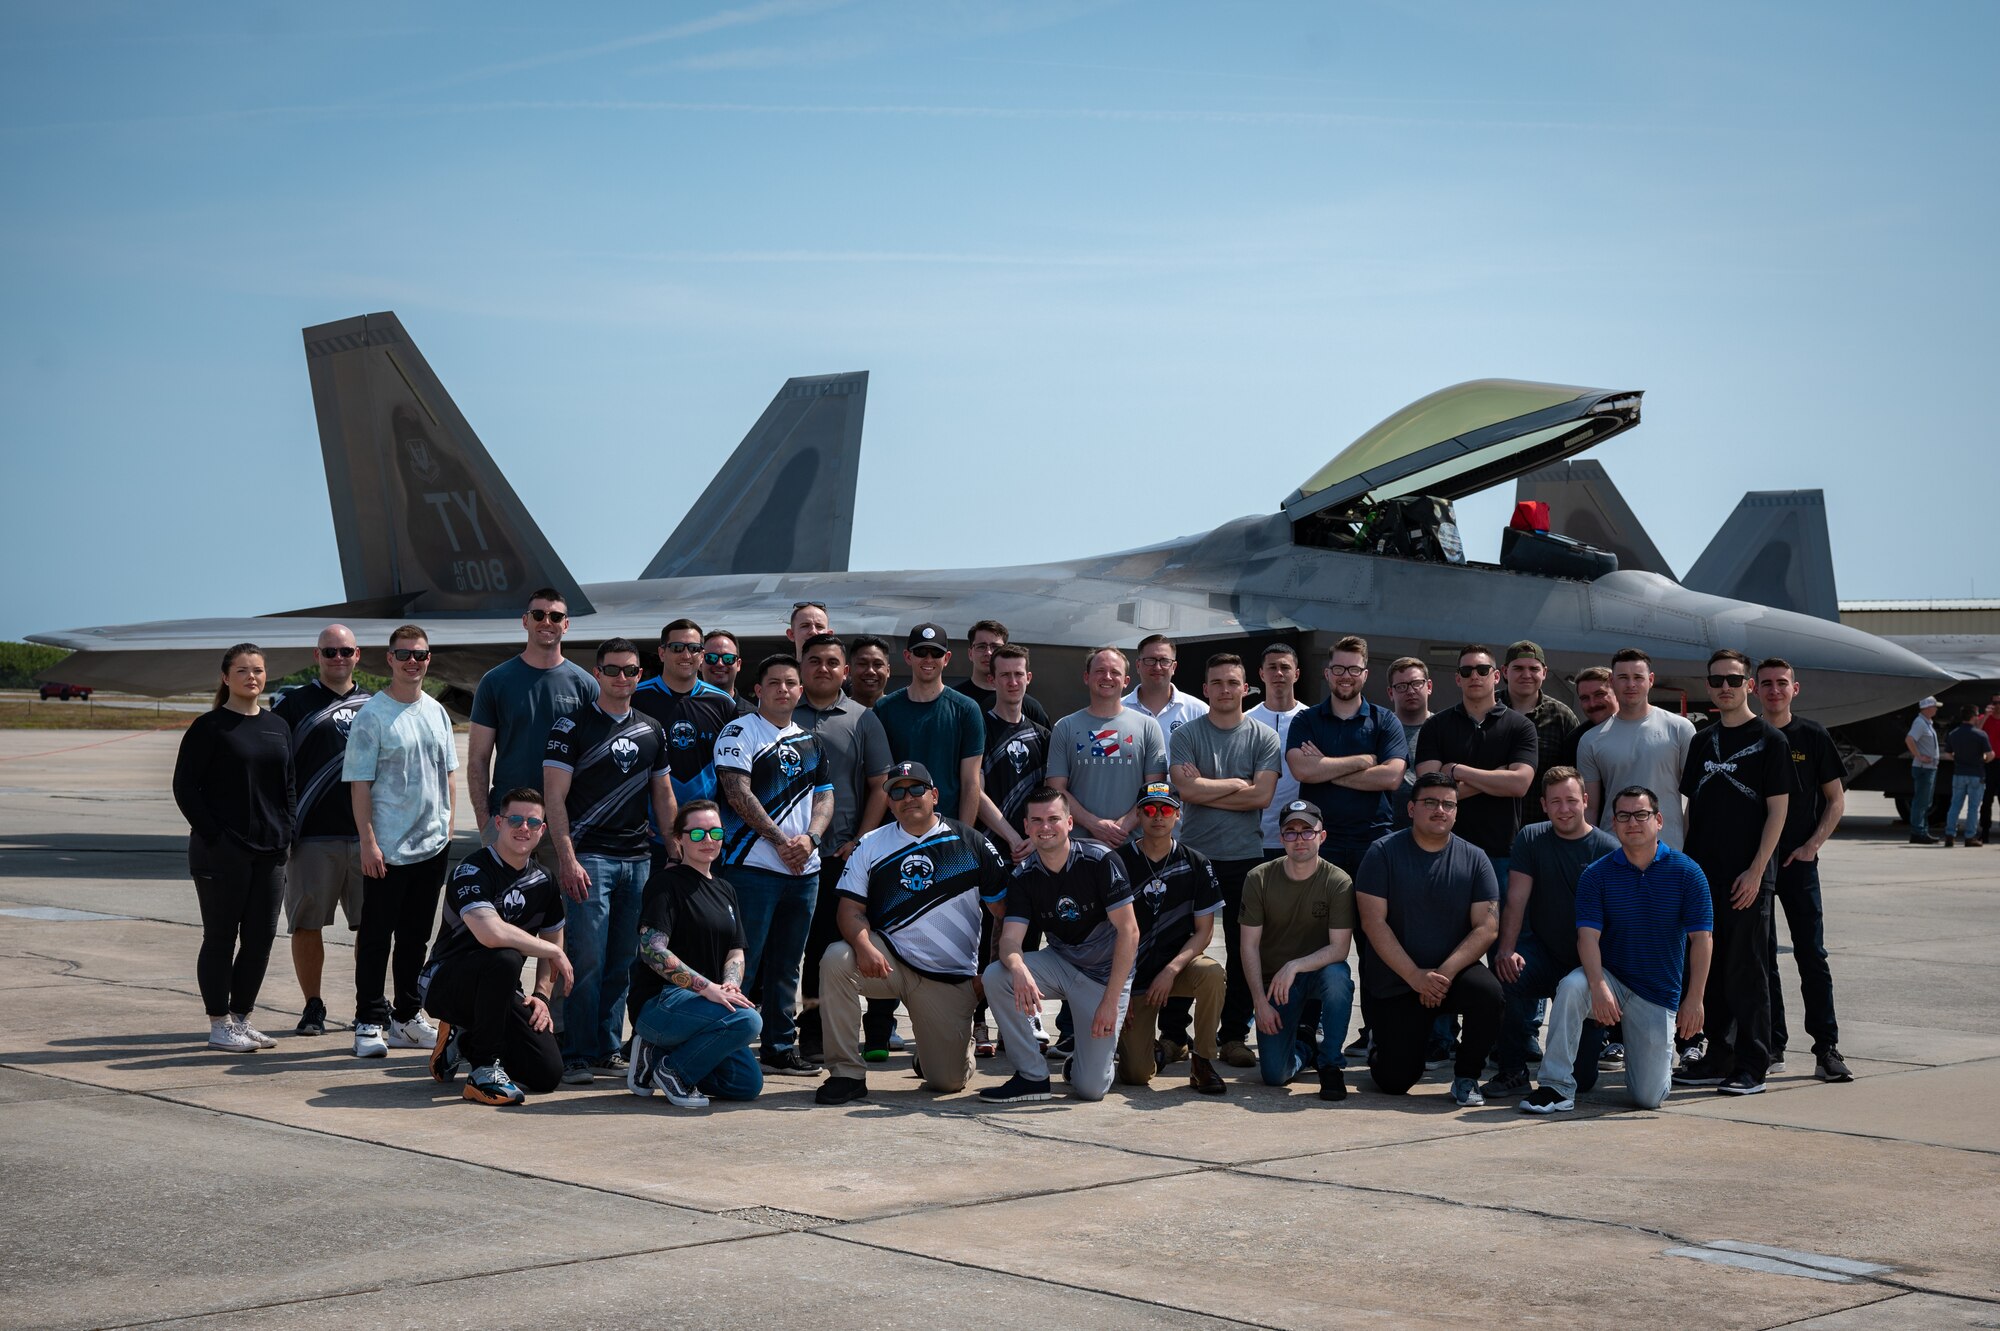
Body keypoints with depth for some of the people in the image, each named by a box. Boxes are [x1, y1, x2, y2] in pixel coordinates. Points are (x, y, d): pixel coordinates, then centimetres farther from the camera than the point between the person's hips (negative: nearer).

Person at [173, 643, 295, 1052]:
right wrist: (212, 835, -13)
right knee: (221, 938, 2)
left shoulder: (277, 727, 12)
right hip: (221, 852, -6)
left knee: (261, 937, 8)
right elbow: (185, 787, -7)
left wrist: (286, 830, 6)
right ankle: (219, 1024, 9)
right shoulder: (209, 727, -6)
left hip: (270, 850, 6)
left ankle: (241, 1018, 20)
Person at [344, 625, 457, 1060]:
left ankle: (407, 1017, 23)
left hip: (432, 845, 6)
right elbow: (359, 784, -10)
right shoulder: (372, 715, -9)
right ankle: (369, 1023, 5)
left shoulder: (437, 712, 10)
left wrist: (447, 828, 12)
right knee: (376, 938, 0)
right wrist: (368, 842, -15)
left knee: (415, 938, 14)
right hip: (387, 848, -6)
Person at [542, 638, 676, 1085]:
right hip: (589, 857, -5)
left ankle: (609, 1049, 15)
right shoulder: (572, 726, -1)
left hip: (638, 859, 5)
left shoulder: (652, 731, 14)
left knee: (622, 963, 7)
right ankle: (577, 1055, -2)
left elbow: (664, 797, 20)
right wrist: (567, 859, -14)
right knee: (587, 959, -8)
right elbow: (555, 797, -6)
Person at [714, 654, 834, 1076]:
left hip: (804, 868, 6)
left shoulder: (810, 741, 17)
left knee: (787, 964, 11)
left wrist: (809, 839, -6)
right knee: (744, 960, -6)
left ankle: (782, 1046, 17)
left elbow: (824, 797, 14)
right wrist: (780, 840, -14)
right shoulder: (739, 732, -1)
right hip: (753, 864, -6)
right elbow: (738, 793, -10)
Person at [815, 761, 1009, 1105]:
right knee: (836, 960, -31)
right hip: (888, 962, 1)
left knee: (949, 1082, -6)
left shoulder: (971, 844, 1)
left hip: (952, 980, -1)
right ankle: (847, 1074, -20)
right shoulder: (871, 845, 5)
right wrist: (863, 945, -24)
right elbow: (851, 909, -2)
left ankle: (955, 1041, 34)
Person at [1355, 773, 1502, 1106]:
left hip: (1454, 975, 1)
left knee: (1487, 991, -32)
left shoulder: (1474, 859, 1)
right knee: (1395, 1082, -9)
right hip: (1396, 982, -1)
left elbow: (1487, 927, -6)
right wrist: (1415, 976, -17)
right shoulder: (1383, 853, -4)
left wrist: (1445, 973, -19)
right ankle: (1381, 1052, 30)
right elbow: (1373, 922, -10)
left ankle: (1466, 1077, -7)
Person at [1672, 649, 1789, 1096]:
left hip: (1748, 877, -6)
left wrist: (1756, 870, -14)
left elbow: (1778, 809, -8)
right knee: (1711, 970, 10)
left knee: (1746, 970, -4)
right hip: (1705, 874, 6)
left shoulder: (1769, 739, -4)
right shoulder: (1703, 741, 13)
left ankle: (1752, 1066, 1)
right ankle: (1718, 1057, 18)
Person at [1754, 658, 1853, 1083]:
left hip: (1798, 861, -2)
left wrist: (1811, 846, -6)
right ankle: (1772, 1044, 13)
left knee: (1812, 955, -4)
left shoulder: (1813, 737, 2)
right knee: (1760, 956, 5)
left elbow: (1836, 800, 6)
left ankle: (1826, 1048, -2)